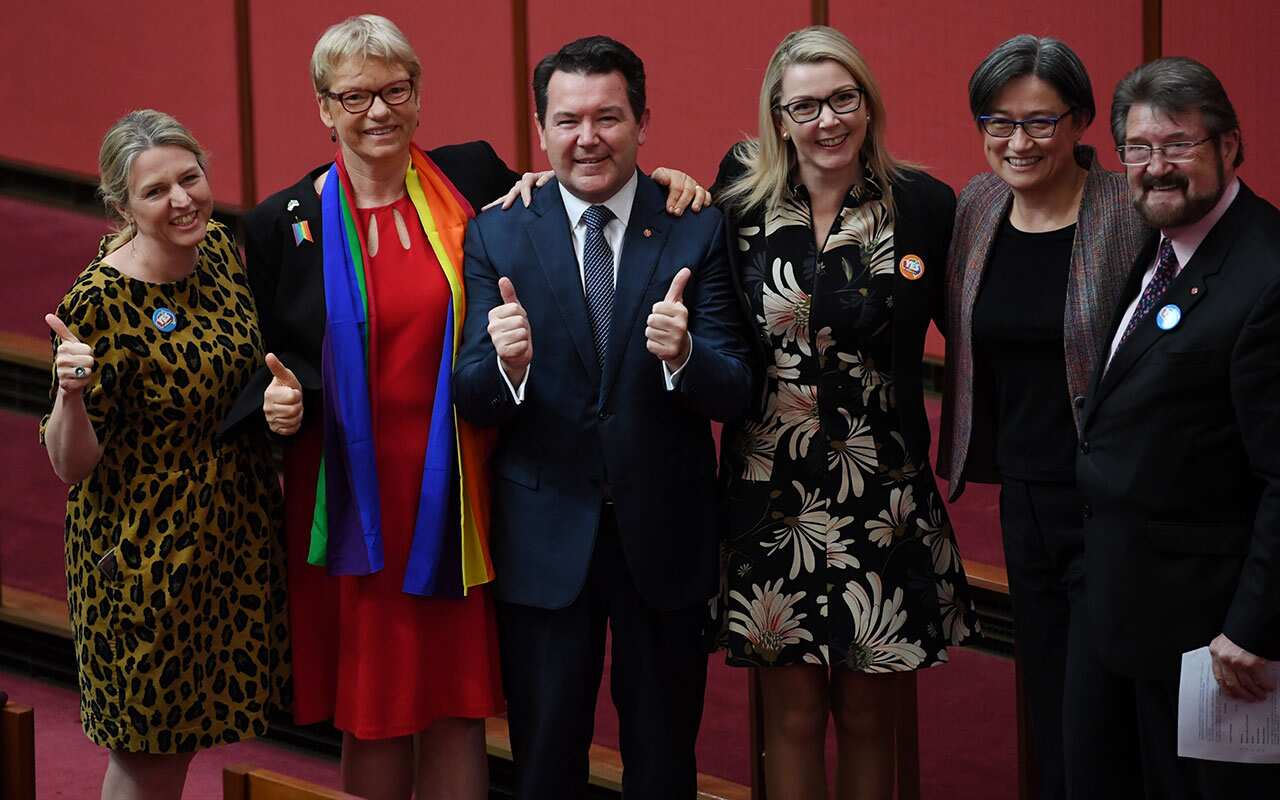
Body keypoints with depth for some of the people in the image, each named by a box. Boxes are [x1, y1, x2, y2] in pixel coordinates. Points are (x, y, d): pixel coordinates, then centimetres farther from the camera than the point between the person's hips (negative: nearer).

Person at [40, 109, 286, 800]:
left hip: (235, 529, 6)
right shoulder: (102, 301, -21)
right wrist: (70, 391, -34)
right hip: (146, 548, -6)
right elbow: (72, 465, -18)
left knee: (181, 738, 16)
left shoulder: (221, 247, -1)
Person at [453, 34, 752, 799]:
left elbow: (733, 393, -8)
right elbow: (471, 401, -6)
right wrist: (506, 364, -29)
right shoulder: (497, 235, -2)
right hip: (546, 533, 0)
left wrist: (683, 355, -30)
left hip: (664, 532, 0)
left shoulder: (698, 230, -4)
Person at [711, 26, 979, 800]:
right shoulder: (741, 197, 0)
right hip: (772, 498, 1)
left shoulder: (924, 205, -3)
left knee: (869, 720, 8)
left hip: (884, 502, -1)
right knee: (794, 719, 7)